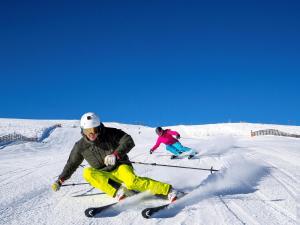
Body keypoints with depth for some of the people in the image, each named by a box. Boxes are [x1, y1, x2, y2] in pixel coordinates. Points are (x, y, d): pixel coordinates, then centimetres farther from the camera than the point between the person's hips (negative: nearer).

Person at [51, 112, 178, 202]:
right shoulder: (81, 146, 1)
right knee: (88, 172, -26)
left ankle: (168, 190, -28)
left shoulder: (110, 133, -10)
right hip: (104, 176, 4)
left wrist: (116, 154, -31)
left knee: (132, 181, -35)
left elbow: (128, 141, -17)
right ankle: (118, 191, -36)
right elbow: (71, 164, 12)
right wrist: (60, 180, 7)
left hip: (120, 167, -4)